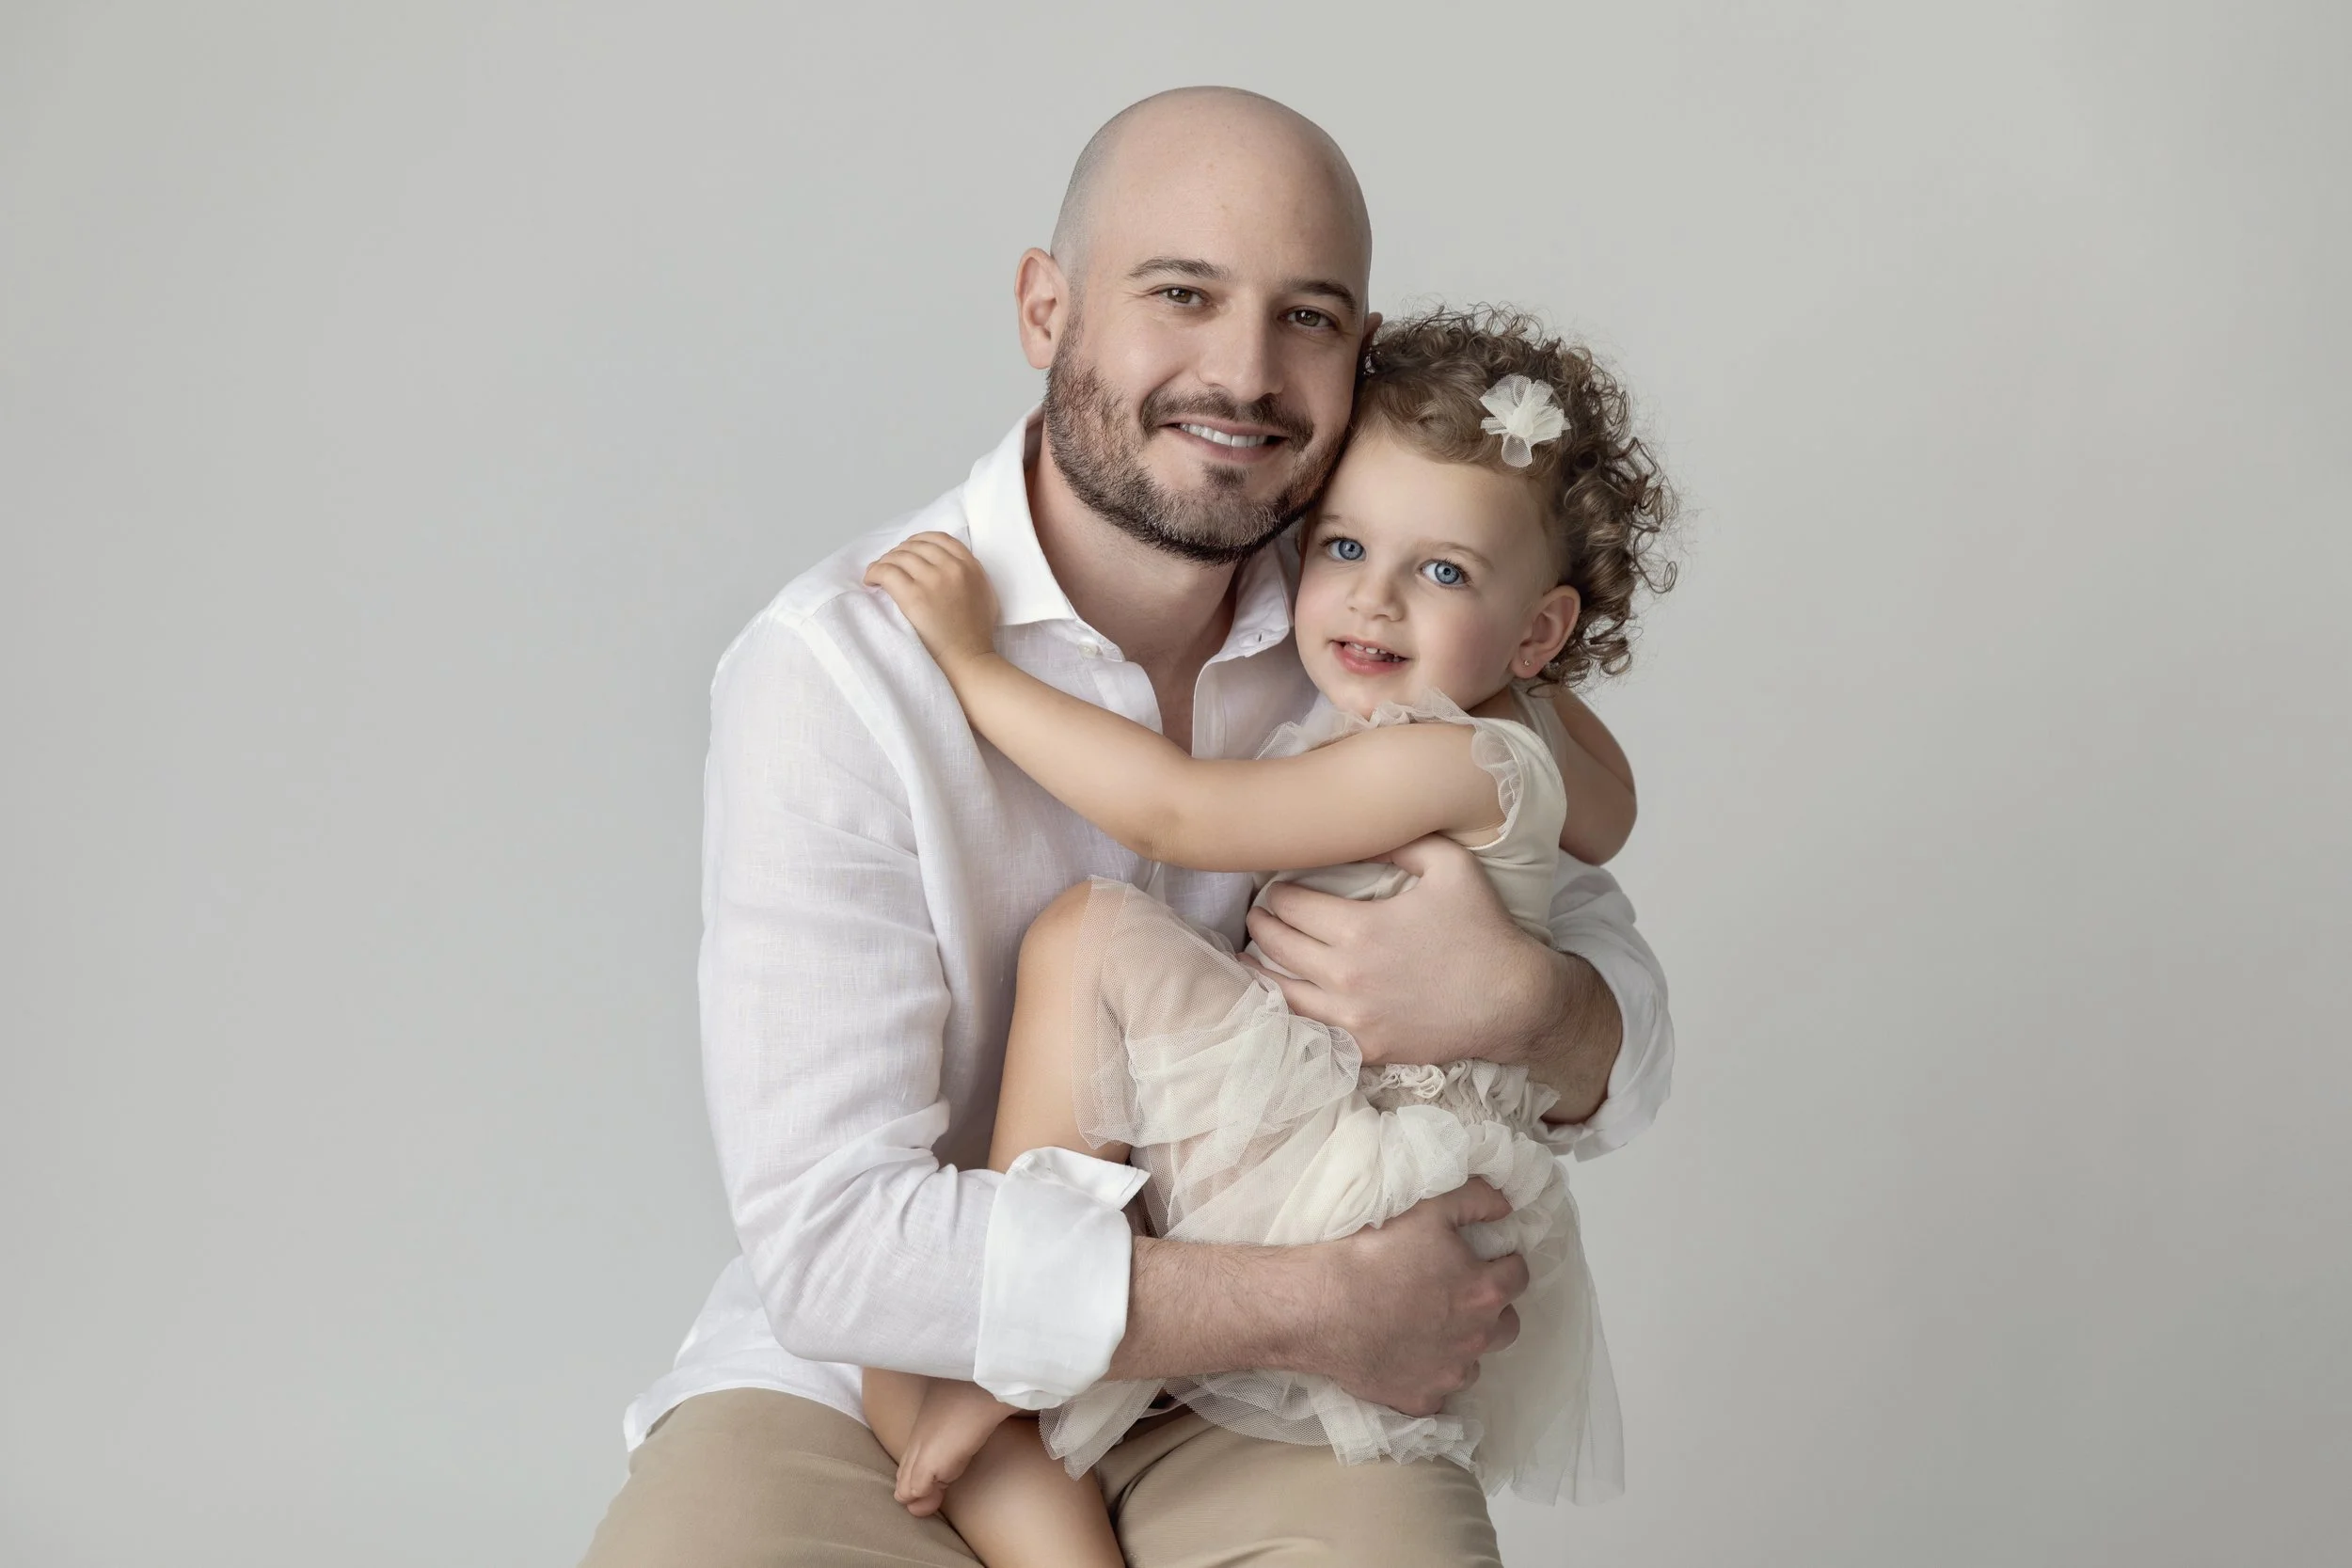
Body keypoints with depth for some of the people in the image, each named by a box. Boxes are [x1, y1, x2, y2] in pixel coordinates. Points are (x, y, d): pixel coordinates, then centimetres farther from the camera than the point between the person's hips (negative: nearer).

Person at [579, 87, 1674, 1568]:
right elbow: (834, 1242, -21)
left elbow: (1629, 1064, 6)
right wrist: (1312, 1306, -20)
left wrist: (1520, 1002, -19)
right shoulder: (839, 669, -15)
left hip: (1246, 1407, 3)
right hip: (868, 1387, -2)